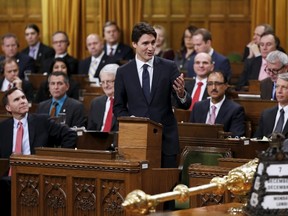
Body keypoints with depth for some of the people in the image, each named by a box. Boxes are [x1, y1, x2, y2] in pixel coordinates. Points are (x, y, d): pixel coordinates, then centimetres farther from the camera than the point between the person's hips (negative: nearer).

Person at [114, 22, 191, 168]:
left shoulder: (169, 67, 1)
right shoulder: (123, 72, 3)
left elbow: (185, 105, 0)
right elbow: (118, 107, 9)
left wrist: (181, 94, -23)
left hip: (166, 140, 0)